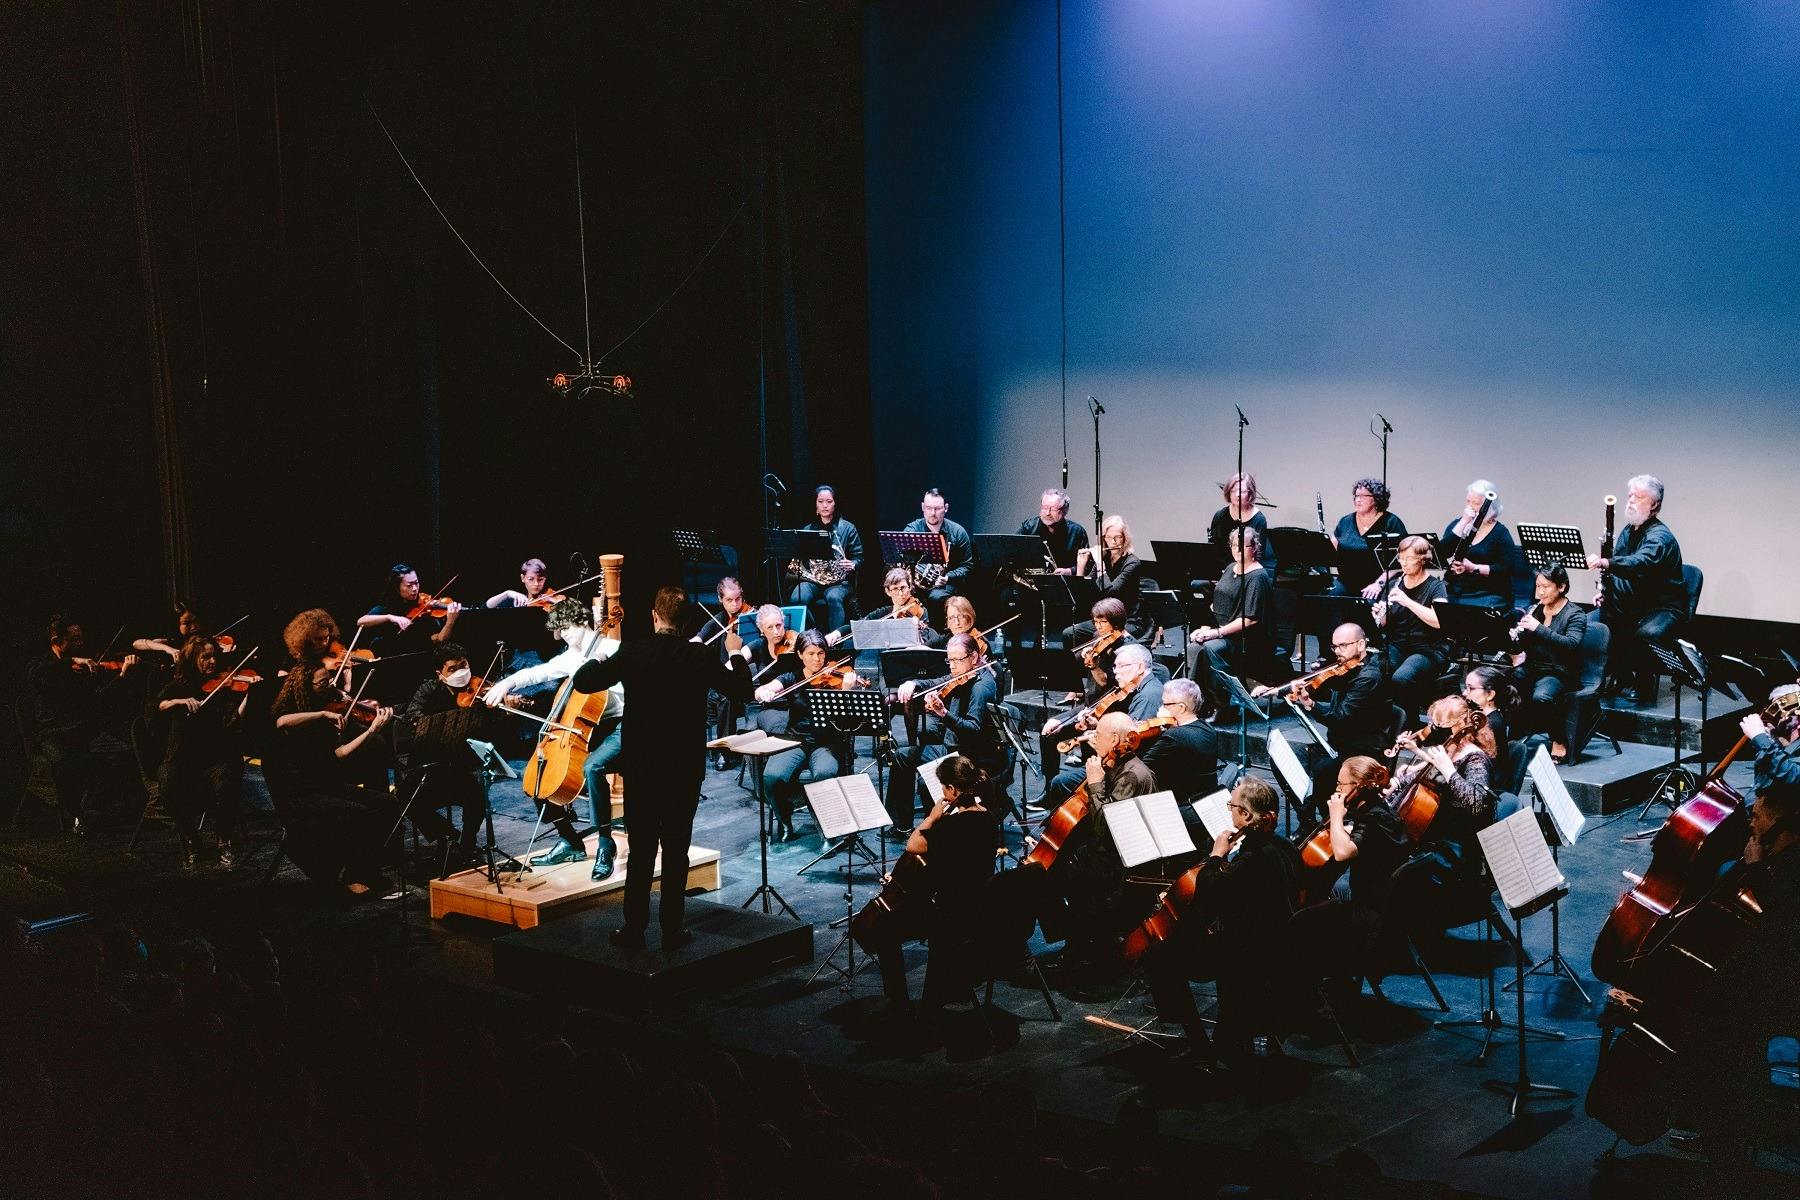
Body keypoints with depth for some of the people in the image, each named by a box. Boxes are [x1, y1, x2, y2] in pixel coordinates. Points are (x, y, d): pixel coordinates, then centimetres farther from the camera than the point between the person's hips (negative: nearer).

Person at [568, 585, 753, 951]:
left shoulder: (633, 653, -9)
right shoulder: (702, 657, -8)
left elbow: (583, 682, -5)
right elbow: (742, 691, 2)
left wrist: (599, 657, 14)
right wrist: (735, 653, 17)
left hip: (642, 766, 0)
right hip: (686, 768, 0)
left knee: (641, 849, 7)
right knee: (676, 849, 7)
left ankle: (633, 929, 10)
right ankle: (672, 929, 10)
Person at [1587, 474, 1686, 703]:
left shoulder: (1660, 536, -19)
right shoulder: (1628, 531, 9)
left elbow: (1641, 563, -40)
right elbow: (1617, 568, 17)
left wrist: (1605, 563, -56)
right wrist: (1605, 590, -5)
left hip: (1663, 607, -8)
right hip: (1630, 603, 8)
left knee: (1645, 633, -38)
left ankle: (1644, 684, -14)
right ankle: (1622, 676, 1)